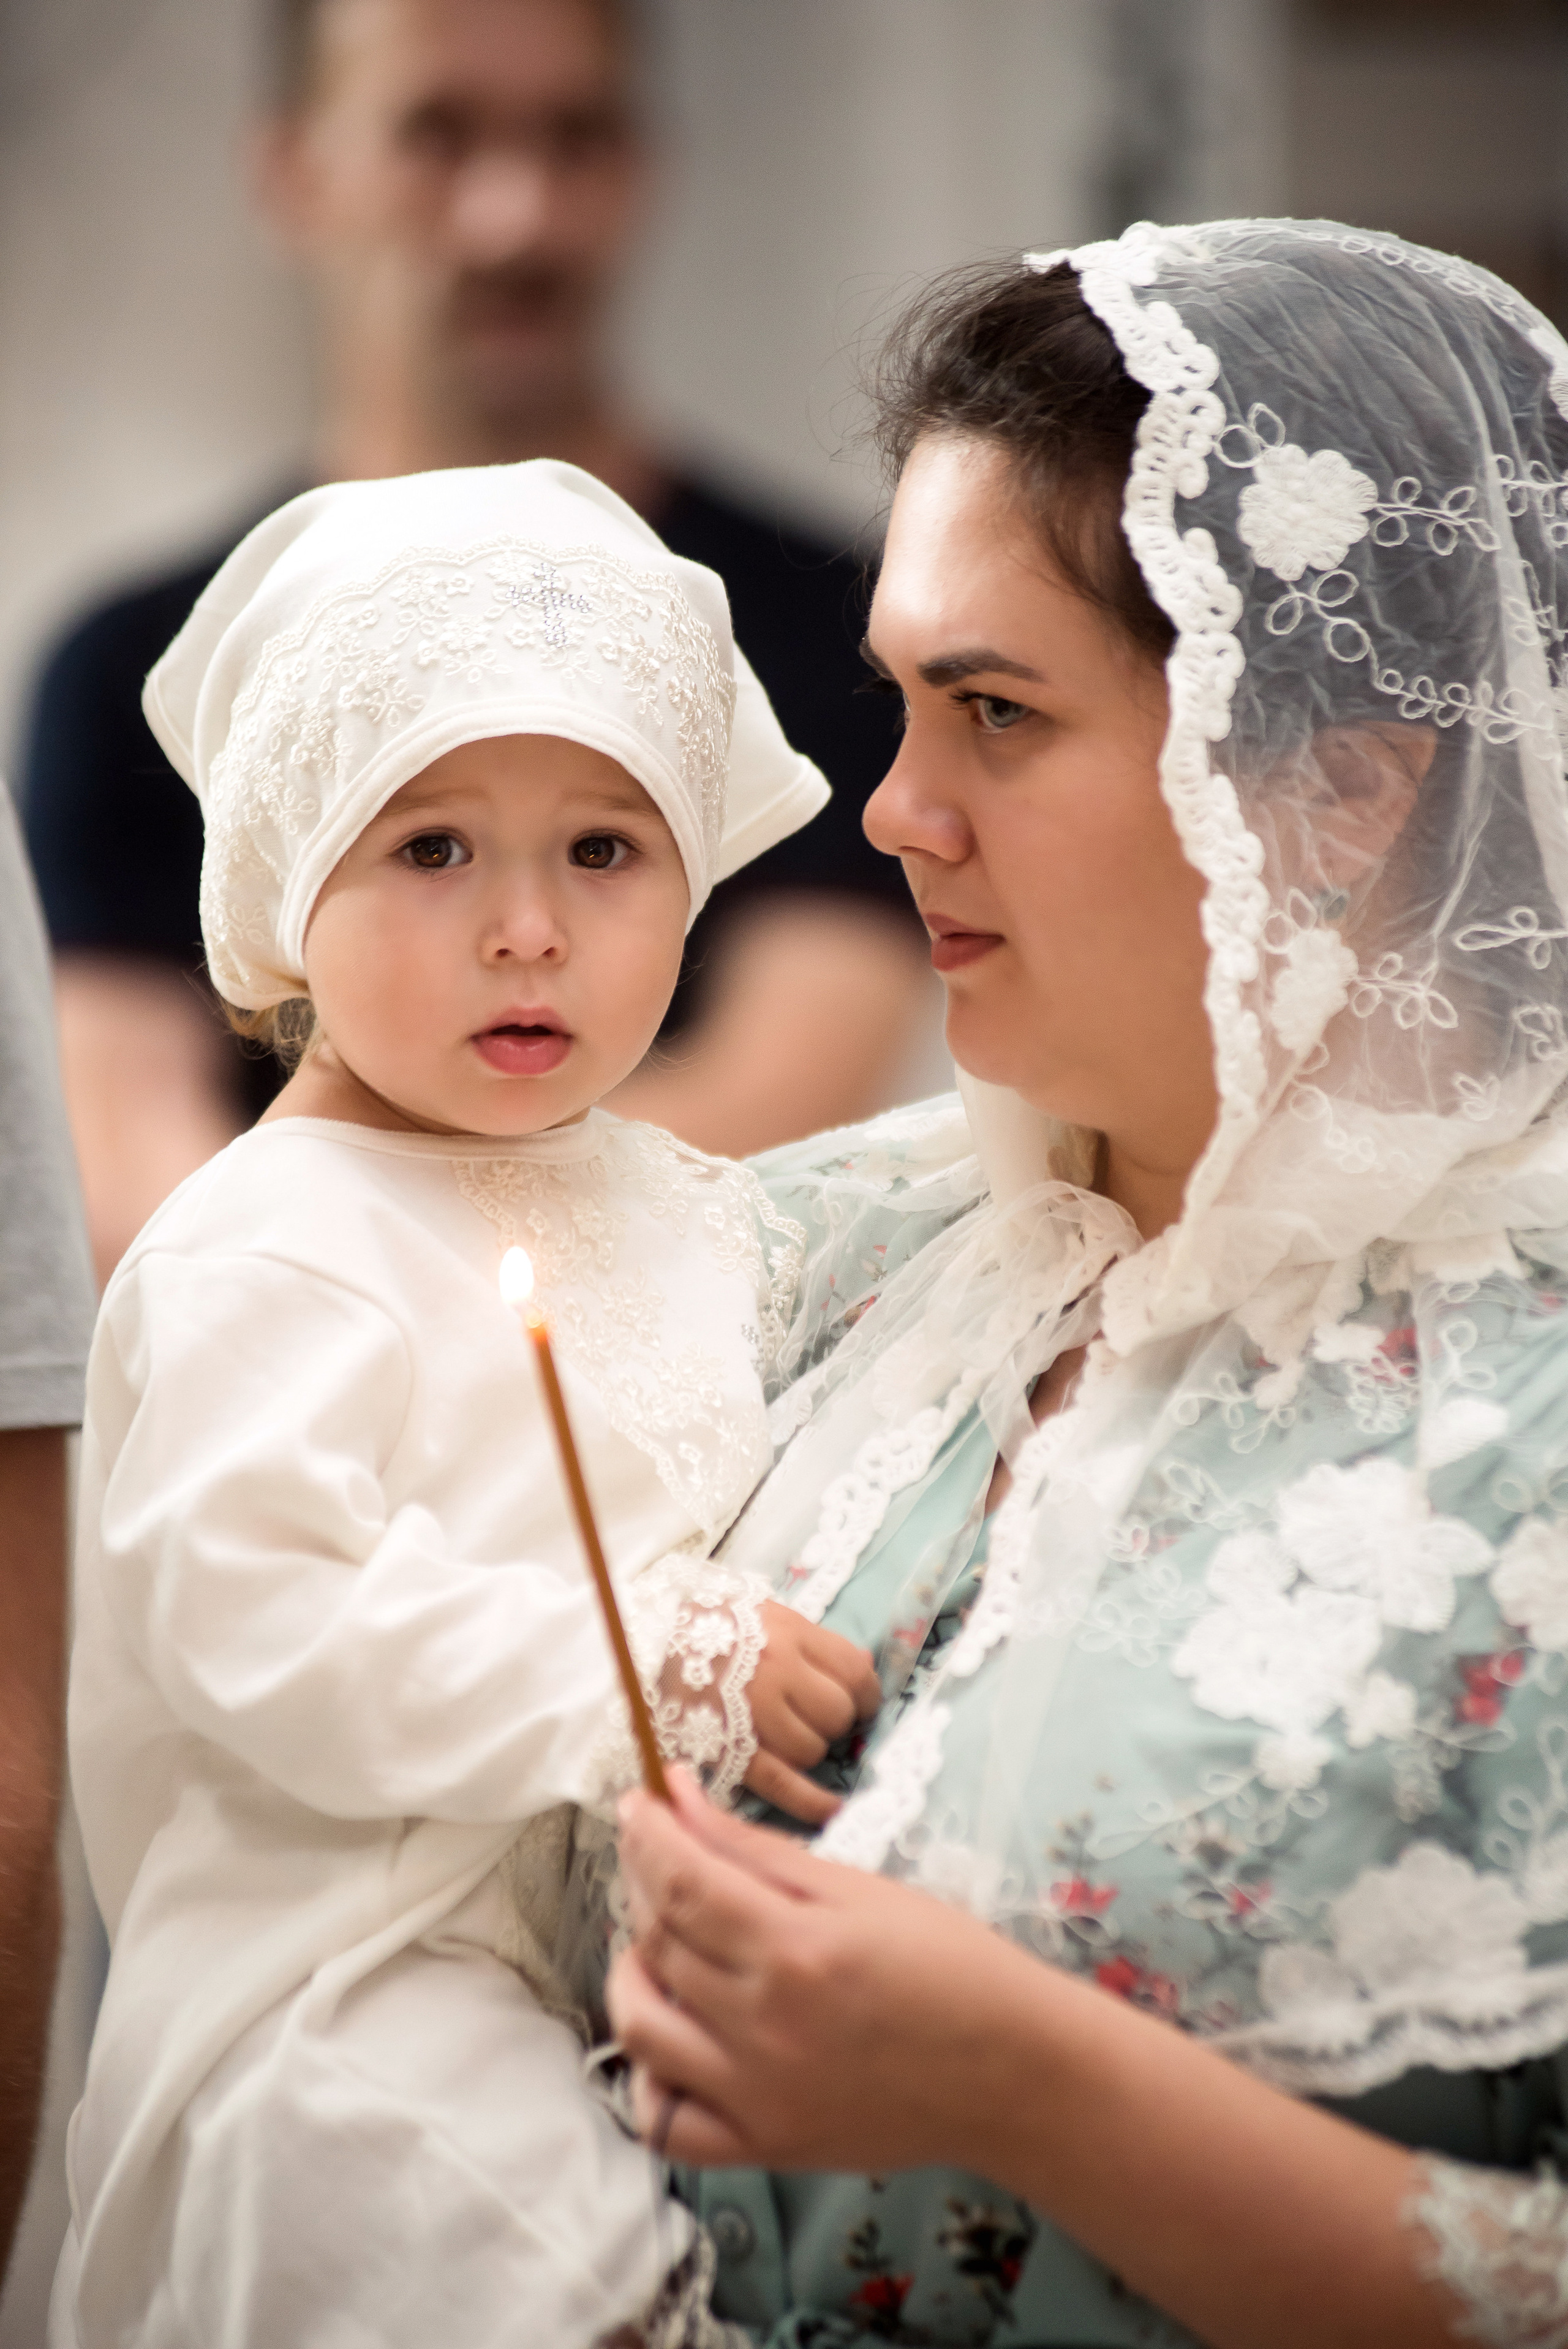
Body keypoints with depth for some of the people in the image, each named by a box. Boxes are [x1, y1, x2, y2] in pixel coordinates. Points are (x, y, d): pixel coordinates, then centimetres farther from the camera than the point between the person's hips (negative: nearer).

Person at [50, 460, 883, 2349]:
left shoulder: (678, 1212, 13)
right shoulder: (266, 1256, -14)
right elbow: (257, 1631, -23)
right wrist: (668, 1673, -22)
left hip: (620, 1972, 8)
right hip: (349, 2032, -8)